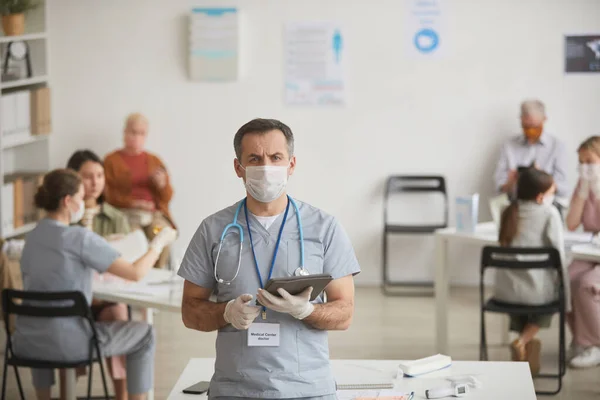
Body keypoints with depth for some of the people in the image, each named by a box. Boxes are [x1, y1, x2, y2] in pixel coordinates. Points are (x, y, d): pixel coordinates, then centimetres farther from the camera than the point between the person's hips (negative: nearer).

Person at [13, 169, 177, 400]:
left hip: (27, 344, 7)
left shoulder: (33, 236, 6)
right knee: (144, 334, 14)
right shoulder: (79, 238, -14)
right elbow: (136, 273, -14)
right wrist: (159, 243, 2)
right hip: (66, 344, -7)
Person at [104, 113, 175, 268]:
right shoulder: (111, 160, 11)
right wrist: (132, 202, -11)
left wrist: (162, 184, -5)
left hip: (154, 214, 2)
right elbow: (108, 194, 3)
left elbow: (167, 197, 17)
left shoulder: (154, 161, 20)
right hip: (126, 213, -2)